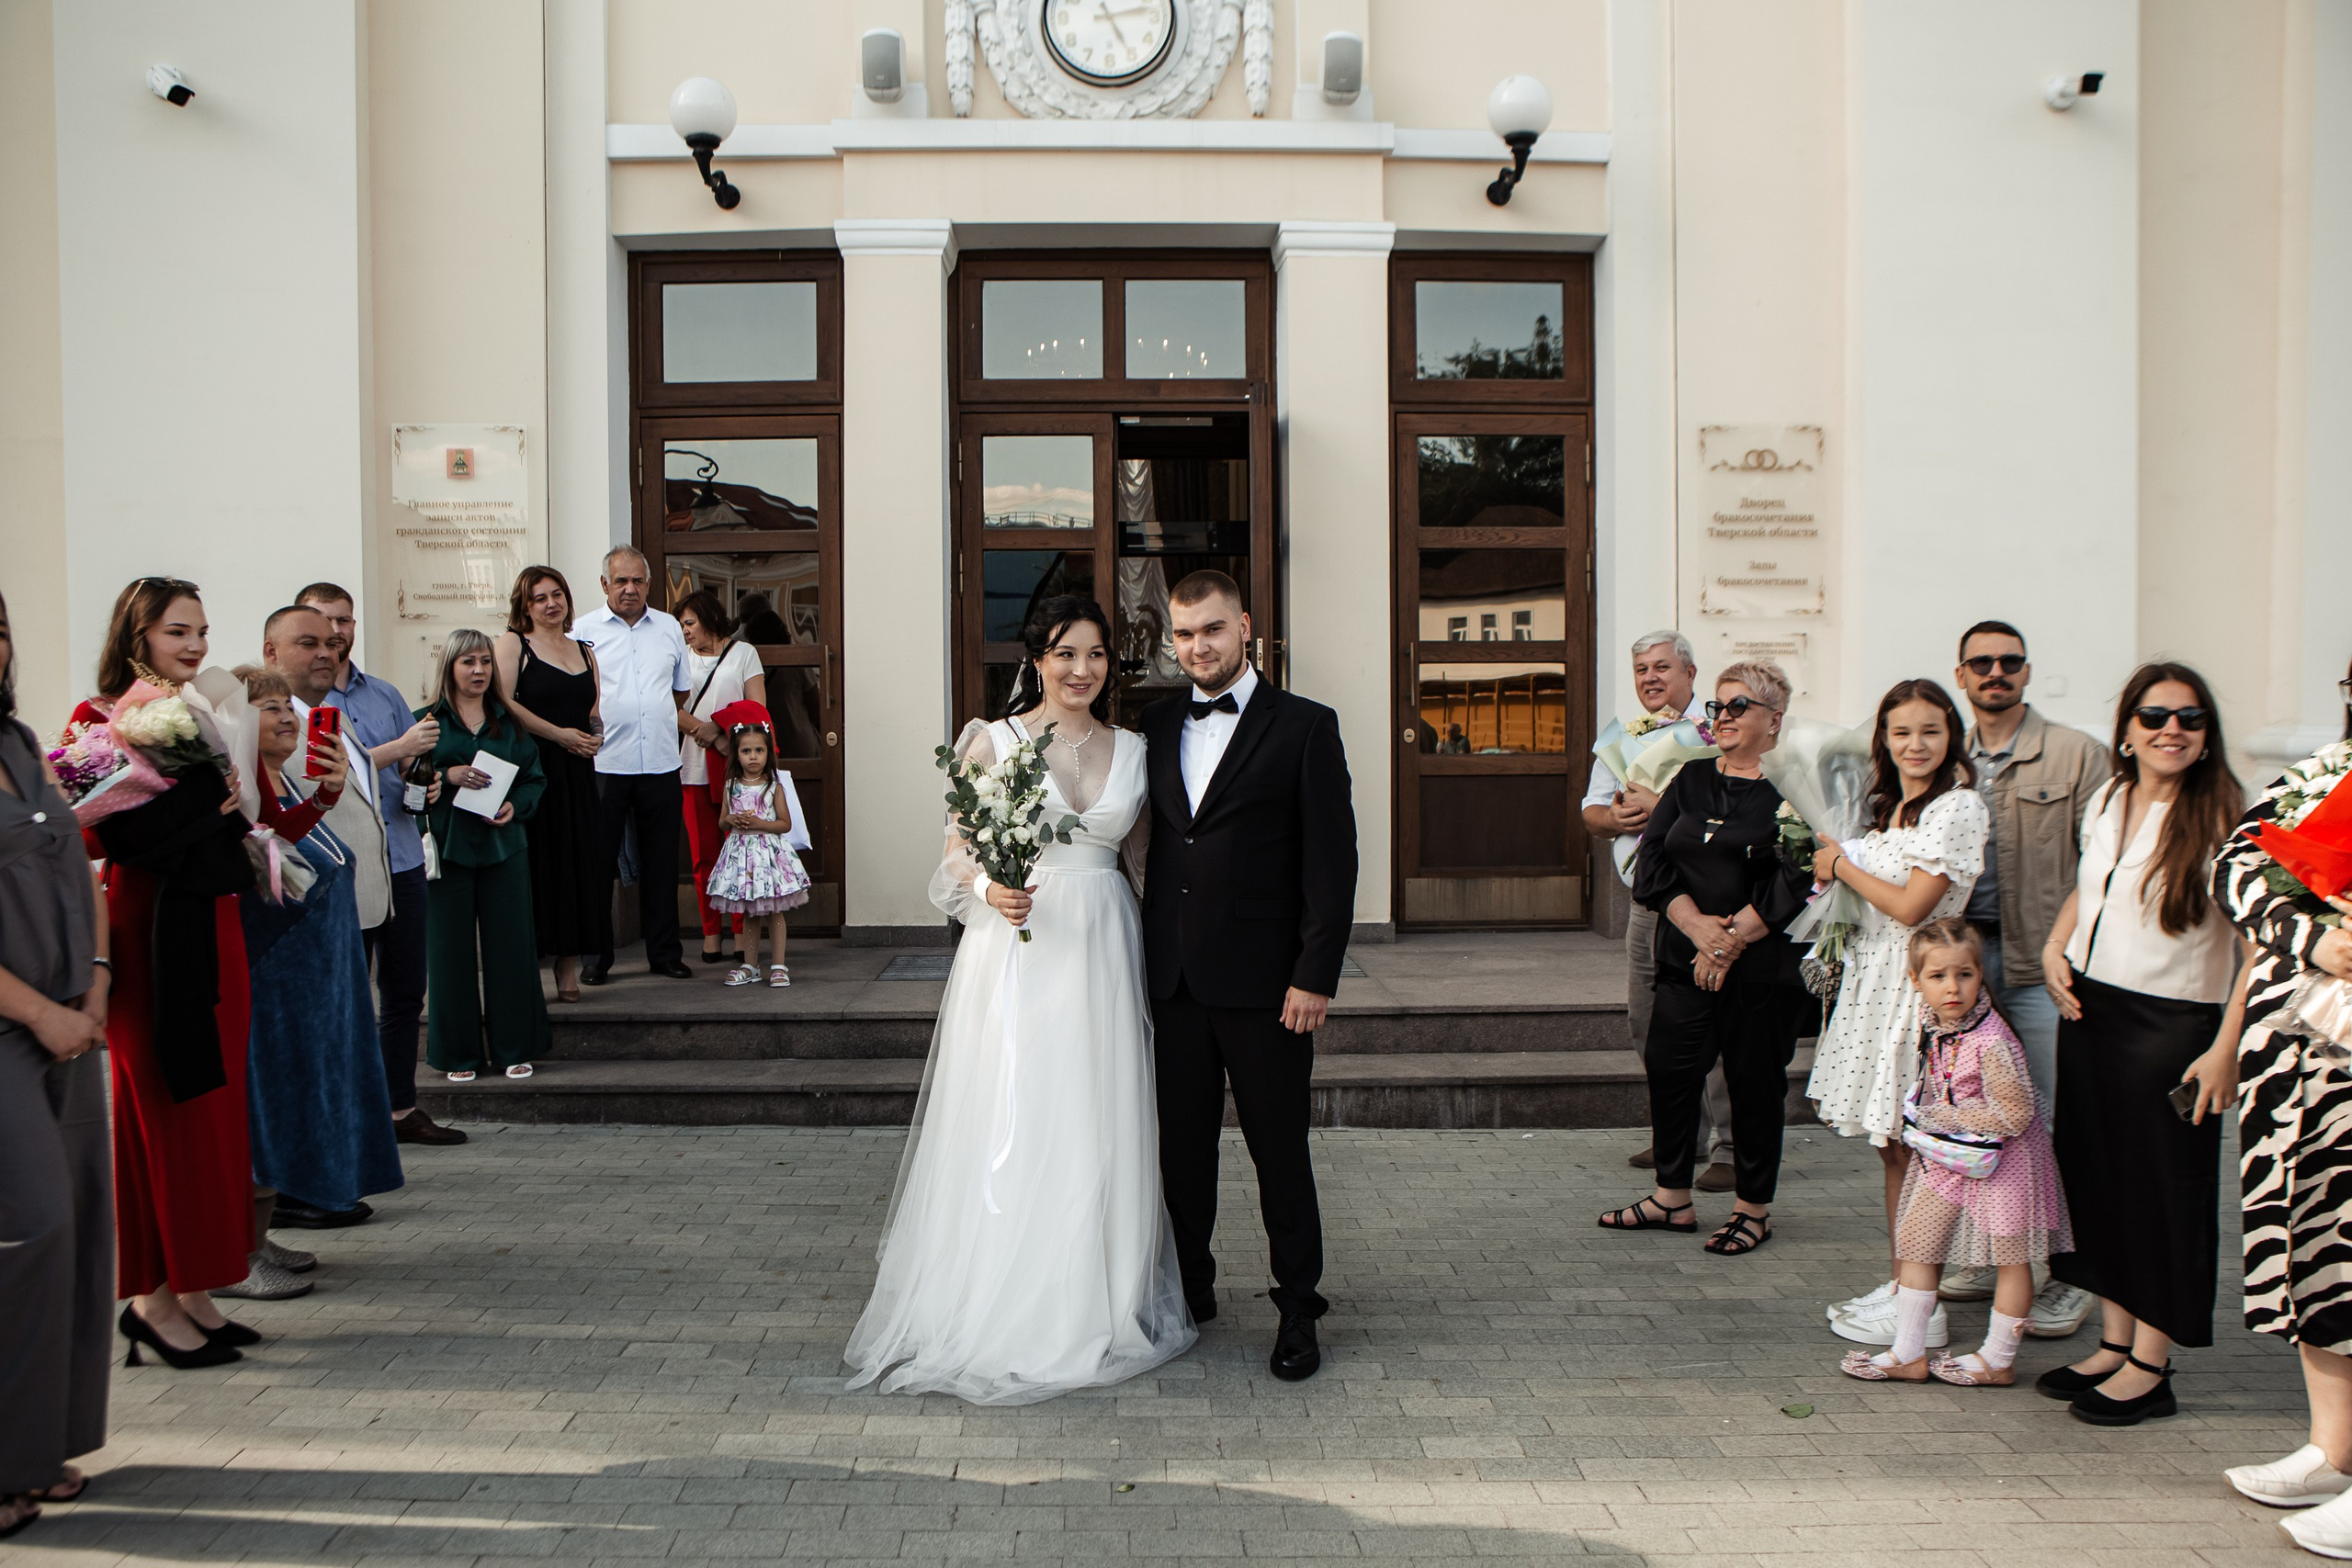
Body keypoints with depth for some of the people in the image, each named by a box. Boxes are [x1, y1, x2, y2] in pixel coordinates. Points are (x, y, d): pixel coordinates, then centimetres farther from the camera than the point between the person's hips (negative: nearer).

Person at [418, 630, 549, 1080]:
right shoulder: (427, 721, 3)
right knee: (451, 949, 2)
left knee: (510, 946, 2)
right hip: (447, 848, -2)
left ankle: (515, 1049, 13)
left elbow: (535, 777, 11)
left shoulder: (509, 721, 12)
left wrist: (516, 805, -7)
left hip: (503, 845, 2)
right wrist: (448, 777, -17)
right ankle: (459, 1054, 12)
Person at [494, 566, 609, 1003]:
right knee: (535, 864, -7)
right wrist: (558, 734, -12)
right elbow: (503, 701, -10)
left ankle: (568, 965, 7)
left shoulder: (584, 652, 19)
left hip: (577, 774, 5)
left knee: (578, 864, 2)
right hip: (530, 770, -5)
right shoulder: (513, 643, 2)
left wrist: (595, 736, 1)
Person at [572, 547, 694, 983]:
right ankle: (596, 956, 10)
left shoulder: (669, 628, 12)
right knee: (599, 862, 1)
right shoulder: (583, 631, 2)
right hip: (603, 765, -3)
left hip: (660, 764, 3)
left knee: (661, 863, 7)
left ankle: (664, 953, 16)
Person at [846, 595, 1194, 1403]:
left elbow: (1139, 853, 15)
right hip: (1014, 950, -3)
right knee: (1008, 1129, -2)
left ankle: (1099, 1307, 19)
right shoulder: (993, 742, 0)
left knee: (1098, 1129, 6)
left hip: (1102, 951, 3)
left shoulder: (1132, 750, 10)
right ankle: (1001, 1314, 9)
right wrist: (989, 890, -18)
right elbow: (956, 853, 1)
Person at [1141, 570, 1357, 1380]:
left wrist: (1315, 977, -12)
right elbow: (1146, 842, 12)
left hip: (1263, 981, -4)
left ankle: (1297, 1311, 18)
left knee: (1280, 1149, 4)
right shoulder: (1155, 725, 11)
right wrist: (1144, 956, 6)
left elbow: (1332, 861, -6)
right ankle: (1190, 1290, 28)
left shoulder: (1305, 727, -3)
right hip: (1172, 979, 4)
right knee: (1181, 1144, 12)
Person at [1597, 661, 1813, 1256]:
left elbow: (1794, 883, -13)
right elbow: (1653, 862, 4)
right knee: (1669, 1068, 6)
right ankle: (1672, 1197, 20)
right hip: (1684, 959, 5)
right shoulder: (1691, 781, 12)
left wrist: (1730, 939, -13)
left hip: (1762, 967, -5)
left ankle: (1753, 1208, 18)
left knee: (1754, 1082, 4)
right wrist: (1699, 927, -10)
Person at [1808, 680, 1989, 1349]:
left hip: (1918, 985, -8)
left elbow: (1911, 906, -15)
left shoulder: (1958, 807, -11)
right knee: (1892, 1148, 13)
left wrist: (1842, 864, -4)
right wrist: (1835, 871, 6)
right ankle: (1898, 1285, 21)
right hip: (1875, 978, 8)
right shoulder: (1891, 806, 15)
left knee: (1912, 1146, -4)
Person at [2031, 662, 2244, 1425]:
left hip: (2171, 1025, -6)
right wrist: (2055, 950, 6)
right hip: (2087, 1012, 7)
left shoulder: (2223, 819, -12)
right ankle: (2113, 1343, 25)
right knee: (2097, 1173, 12)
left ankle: (2149, 1367, 13)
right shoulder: (2106, 800, 7)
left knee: (2163, 1188, 2)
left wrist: (2226, 1049, -22)